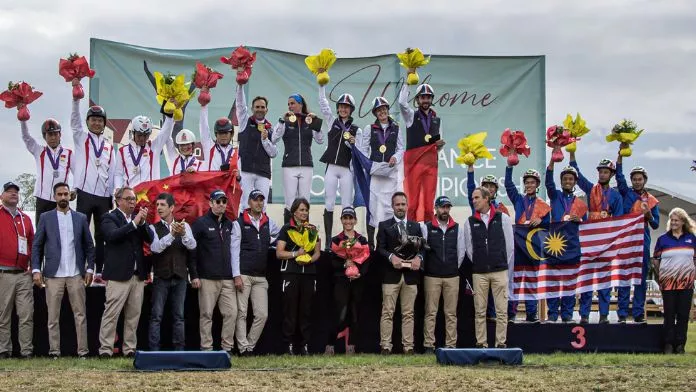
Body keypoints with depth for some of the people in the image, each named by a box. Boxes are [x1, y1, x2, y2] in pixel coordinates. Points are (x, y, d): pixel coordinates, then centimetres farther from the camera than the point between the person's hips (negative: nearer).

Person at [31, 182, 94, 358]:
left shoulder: (81, 218, 10)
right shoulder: (46, 218, 6)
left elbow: (89, 245, 11)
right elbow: (37, 245, 4)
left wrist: (90, 268, 2)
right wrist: (36, 269, -6)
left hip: (76, 274, 1)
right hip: (53, 274, -1)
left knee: (80, 314, 1)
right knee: (53, 315, 1)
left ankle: (82, 350, 3)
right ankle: (54, 350, 5)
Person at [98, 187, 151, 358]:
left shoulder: (137, 218, 15)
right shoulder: (109, 218, -1)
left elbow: (149, 239, 5)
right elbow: (113, 235, -19)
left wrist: (143, 222, -11)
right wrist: (134, 223, -21)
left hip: (138, 274, 6)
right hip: (118, 274, -6)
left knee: (134, 315, 7)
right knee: (111, 313, -6)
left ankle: (130, 348, 13)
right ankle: (105, 349, -3)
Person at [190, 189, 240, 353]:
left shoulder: (229, 224, 14)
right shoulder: (201, 223, -1)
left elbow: (234, 250, 14)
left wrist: (236, 274, 7)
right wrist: (194, 275, -9)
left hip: (227, 279, 4)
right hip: (207, 278, -4)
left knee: (231, 313, -2)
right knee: (207, 315, 0)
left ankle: (227, 347, 6)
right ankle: (206, 348, 6)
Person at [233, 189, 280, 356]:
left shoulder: (269, 223, 13)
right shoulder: (239, 223, 1)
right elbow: (234, 250, -4)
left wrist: (268, 241, 10)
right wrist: (236, 275, -10)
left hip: (261, 277, 4)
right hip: (243, 275, -4)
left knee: (262, 314, -1)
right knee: (241, 313, -4)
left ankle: (250, 345, 10)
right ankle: (243, 348, -1)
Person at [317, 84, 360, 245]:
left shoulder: (356, 130, 9)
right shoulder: (332, 122, 10)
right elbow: (323, 103, 4)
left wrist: (353, 144, -12)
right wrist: (322, 85, -4)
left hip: (347, 170, 0)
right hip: (331, 168, 0)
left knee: (347, 205, -2)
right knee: (329, 205, -1)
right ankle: (328, 241, 0)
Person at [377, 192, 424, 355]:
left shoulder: (415, 226, 16)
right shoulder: (384, 226, 7)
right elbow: (380, 248, 0)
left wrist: (418, 257, -8)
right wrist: (391, 256, -18)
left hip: (410, 274, 3)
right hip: (391, 274, -3)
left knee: (408, 313, 4)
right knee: (387, 312, -3)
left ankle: (408, 346, 6)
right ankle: (385, 346, -3)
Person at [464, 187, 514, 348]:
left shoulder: (503, 218, 2)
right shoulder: (470, 222, 5)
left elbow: (510, 245, 5)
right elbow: (469, 249, 10)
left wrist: (506, 266, 6)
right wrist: (478, 264, 7)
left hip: (500, 271, -1)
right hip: (479, 273, 1)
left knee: (501, 311, -3)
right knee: (479, 311, 2)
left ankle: (501, 343, 1)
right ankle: (481, 344, 7)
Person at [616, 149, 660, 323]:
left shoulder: (652, 200, 11)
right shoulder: (626, 193, 7)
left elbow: (655, 225, 9)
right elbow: (619, 175, -6)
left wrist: (648, 214, -12)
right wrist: (621, 153, -14)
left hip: (643, 242, 2)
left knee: (641, 278, 3)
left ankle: (638, 313, 7)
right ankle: (622, 313, -2)